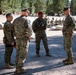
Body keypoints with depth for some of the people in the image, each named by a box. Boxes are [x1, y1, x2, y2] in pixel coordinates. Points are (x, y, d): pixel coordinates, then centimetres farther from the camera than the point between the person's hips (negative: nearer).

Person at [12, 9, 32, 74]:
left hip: (18, 39, 7)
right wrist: (29, 35, -2)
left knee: (18, 54, 13)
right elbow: (28, 30, -22)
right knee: (23, 55, 0)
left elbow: (13, 30, 13)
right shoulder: (25, 20, -14)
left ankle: (17, 68, 18)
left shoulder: (16, 20, 8)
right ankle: (20, 69, 3)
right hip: (24, 39, -7)